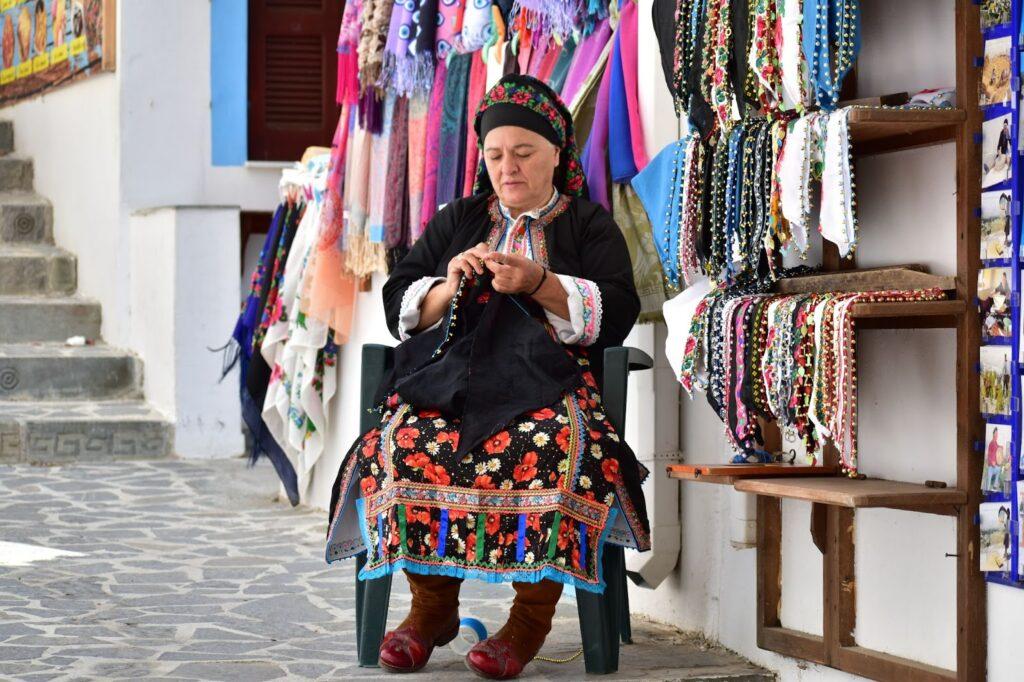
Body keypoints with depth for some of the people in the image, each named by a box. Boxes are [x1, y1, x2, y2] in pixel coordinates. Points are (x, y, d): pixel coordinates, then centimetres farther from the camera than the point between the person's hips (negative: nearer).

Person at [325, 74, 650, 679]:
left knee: (553, 449, -38)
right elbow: (399, 307, 17)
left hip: (550, 380, -2)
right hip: (452, 375, 3)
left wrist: (540, 284, -13)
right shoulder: (456, 221, 24)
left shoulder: (590, 225, 16)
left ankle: (533, 614, -27)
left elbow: (618, 313, 0)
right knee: (406, 445, -31)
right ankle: (433, 607, -17)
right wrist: (449, 286, -3)